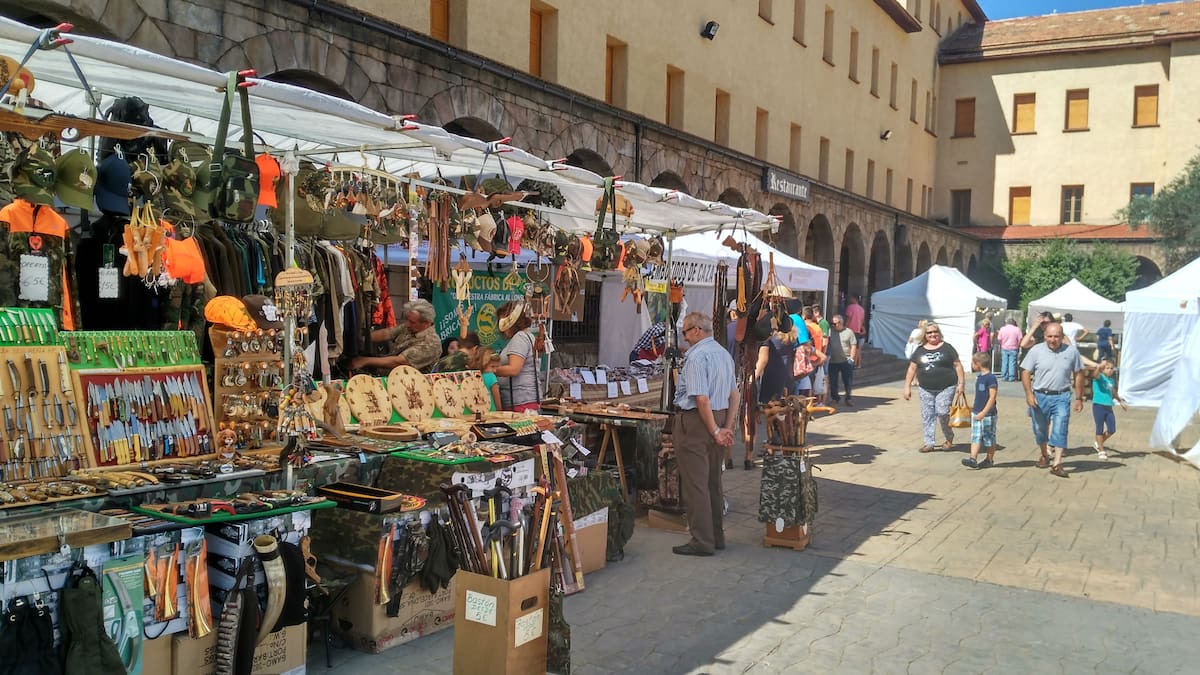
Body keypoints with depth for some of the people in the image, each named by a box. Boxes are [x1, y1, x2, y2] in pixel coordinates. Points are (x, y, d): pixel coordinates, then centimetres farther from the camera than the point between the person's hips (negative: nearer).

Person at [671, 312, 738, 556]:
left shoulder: (696, 356, -16)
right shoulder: (724, 354, 12)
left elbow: (702, 399, -21)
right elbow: (734, 395, 14)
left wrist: (715, 432, -14)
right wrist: (727, 427, 11)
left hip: (696, 420, -9)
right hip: (719, 418, 9)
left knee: (695, 484, -3)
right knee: (713, 482, 16)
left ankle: (702, 542, 0)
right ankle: (716, 536, 23)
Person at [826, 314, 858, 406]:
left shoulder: (849, 332, 1)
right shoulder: (830, 331, 6)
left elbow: (854, 346, 1)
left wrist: (851, 358, -7)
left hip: (846, 361, -2)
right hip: (832, 361, 3)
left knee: (848, 381, 1)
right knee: (833, 381, 9)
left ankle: (848, 398, 11)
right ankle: (834, 398, 22)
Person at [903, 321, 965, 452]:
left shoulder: (947, 347, 1)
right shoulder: (920, 351, 9)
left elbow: (957, 365, 2)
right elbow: (912, 369, 10)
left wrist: (961, 383, -5)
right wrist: (907, 387, 5)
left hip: (946, 388, -3)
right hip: (926, 390, 3)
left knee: (942, 413, -10)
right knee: (927, 416, 3)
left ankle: (949, 438, 14)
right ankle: (929, 443, 11)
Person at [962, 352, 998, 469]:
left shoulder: (991, 378, -17)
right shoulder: (979, 377, 10)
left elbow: (992, 397, -20)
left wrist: (983, 412, -23)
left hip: (988, 414, -8)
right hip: (976, 413, 8)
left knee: (989, 438, 6)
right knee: (975, 437, 0)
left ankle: (989, 460, 17)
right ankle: (973, 459, -5)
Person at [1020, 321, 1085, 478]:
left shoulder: (1071, 351, 0)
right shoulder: (1036, 350, -3)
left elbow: (1078, 375, 6)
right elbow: (1025, 372, -2)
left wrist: (1079, 398, 6)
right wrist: (1029, 394, -13)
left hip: (1061, 397, -1)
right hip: (1040, 396, 1)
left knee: (1060, 429, -10)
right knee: (1040, 429, 13)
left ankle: (1057, 464, -10)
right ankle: (1044, 455, 36)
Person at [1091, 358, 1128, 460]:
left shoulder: (1112, 380, 13)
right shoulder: (1099, 377, -7)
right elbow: (1095, 374, -33)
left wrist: (1121, 401, 42)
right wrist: (1099, 367, -54)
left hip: (1108, 407, 6)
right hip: (1098, 406, -6)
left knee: (1112, 430, 4)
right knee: (1100, 429, 1)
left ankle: (1098, 444, 27)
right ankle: (1102, 451, 11)